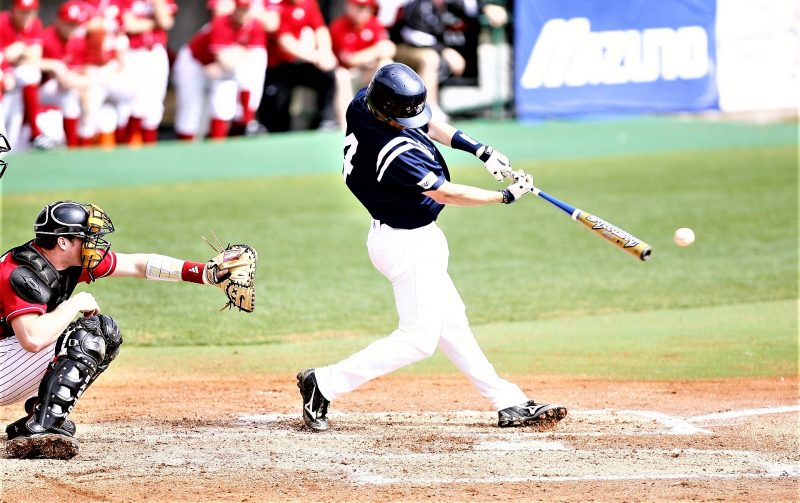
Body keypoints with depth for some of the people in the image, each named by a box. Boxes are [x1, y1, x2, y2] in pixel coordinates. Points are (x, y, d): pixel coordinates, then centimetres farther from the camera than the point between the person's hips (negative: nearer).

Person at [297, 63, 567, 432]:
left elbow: (424, 123, 10)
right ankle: (324, 384, 1)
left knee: (451, 324, 14)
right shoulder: (394, 153, -33)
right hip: (408, 245, -10)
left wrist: (479, 150, 3)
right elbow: (445, 194, -22)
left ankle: (508, 404, 20)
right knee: (418, 338, -3)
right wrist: (507, 195, -11)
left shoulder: (365, 102, -8)